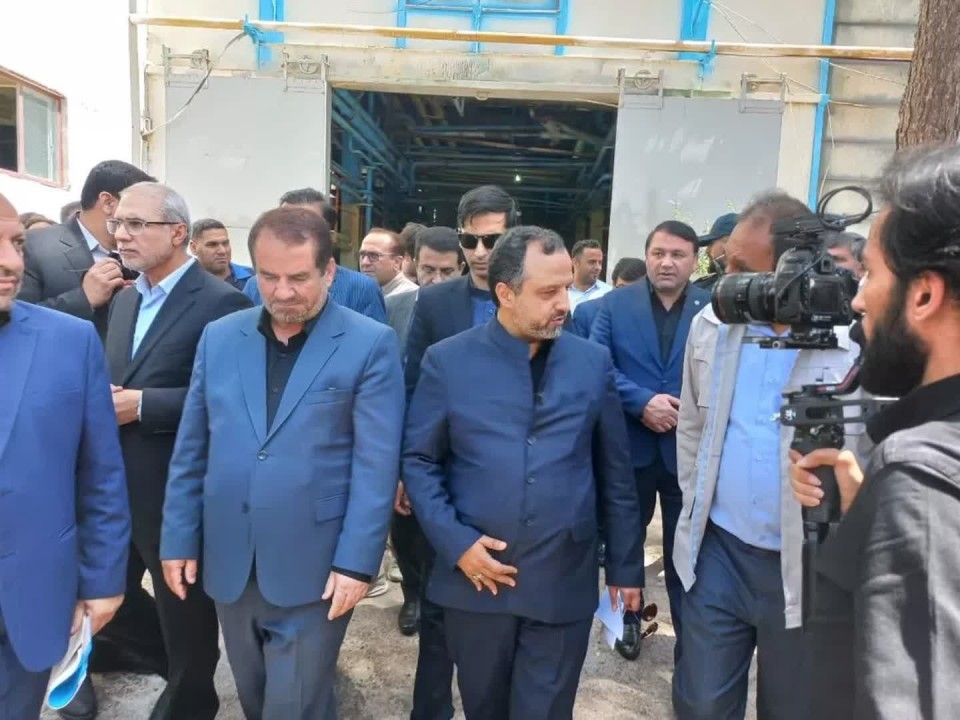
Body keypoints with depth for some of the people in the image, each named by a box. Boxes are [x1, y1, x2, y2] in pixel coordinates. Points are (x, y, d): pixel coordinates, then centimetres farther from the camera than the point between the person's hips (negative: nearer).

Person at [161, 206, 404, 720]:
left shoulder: (370, 344, -9)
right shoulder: (219, 337, 4)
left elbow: (376, 463, -11)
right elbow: (191, 450, 8)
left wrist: (356, 562, -14)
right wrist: (179, 538, 7)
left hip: (314, 567, -4)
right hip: (229, 563, 5)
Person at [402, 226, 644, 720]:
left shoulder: (593, 362, 1)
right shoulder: (447, 361, -3)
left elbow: (615, 473, 5)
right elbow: (417, 460, -1)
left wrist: (625, 565, 8)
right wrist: (455, 543, -11)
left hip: (564, 581, 0)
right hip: (474, 577, 1)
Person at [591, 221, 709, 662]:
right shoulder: (615, 304, 0)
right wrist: (643, 401, -19)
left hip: (689, 448, -1)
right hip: (629, 445, 2)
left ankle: (689, 636, 25)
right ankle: (628, 618, 41)